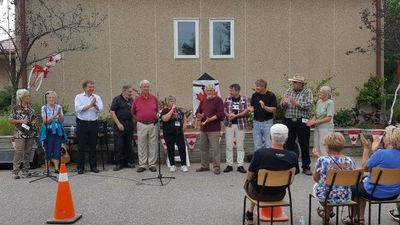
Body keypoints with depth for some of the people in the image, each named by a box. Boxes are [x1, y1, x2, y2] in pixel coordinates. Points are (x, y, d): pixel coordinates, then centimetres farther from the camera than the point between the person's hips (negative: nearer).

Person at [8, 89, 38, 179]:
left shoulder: (31, 107, 11)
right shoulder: (16, 108, -2)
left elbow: (35, 117, 21)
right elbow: (10, 120, -3)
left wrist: (34, 121, -1)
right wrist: (21, 121, -14)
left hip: (30, 133, 5)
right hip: (20, 133, -4)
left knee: (28, 152, 7)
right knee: (19, 152, -11)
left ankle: (25, 171, 15)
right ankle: (15, 172, -5)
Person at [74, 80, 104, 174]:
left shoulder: (97, 97, 10)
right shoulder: (79, 97, 4)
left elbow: (101, 109, -2)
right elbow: (77, 109, -12)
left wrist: (95, 105, -20)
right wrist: (90, 105, -13)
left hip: (93, 124, 2)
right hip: (82, 124, -2)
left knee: (93, 146, 7)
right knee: (81, 146, 2)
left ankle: (93, 166, 16)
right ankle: (80, 167, 10)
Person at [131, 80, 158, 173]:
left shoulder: (154, 98, 3)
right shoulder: (137, 99, 1)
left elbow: (158, 109, 16)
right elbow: (133, 112, 14)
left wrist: (156, 118, 8)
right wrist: (138, 119, 7)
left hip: (153, 124, 1)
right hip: (141, 125, 0)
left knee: (153, 145, 4)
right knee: (142, 146, 4)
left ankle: (152, 164, 13)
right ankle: (142, 165, 12)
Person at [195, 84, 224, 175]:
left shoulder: (218, 100, -3)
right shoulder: (203, 101, 17)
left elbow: (220, 114, -12)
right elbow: (198, 112, 20)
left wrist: (210, 119, -22)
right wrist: (199, 116, -4)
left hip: (214, 129, -7)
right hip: (203, 129, 7)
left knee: (215, 148, -6)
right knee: (203, 148, 11)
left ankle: (217, 167, 1)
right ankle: (204, 166, 23)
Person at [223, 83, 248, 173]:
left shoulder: (244, 99, 0)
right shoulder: (227, 99, 5)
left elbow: (245, 111, -6)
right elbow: (224, 110, 5)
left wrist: (235, 115, -16)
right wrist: (228, 115, -15)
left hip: (240, 125, -2)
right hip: (229, 125, 2)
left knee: (240, 146, 4)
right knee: (229, 145, 3)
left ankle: (240, 165, 10)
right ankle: (229, 165, 11)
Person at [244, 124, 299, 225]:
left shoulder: (260, 153, -27)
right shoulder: (293, 157, -18)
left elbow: (249, 176, -14)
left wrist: (248, 180, 10)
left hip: (259, 194, -2)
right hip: (279, 196, 2)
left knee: (248, 182, 30)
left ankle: (250, 214, 42)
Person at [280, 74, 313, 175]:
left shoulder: (307, 92, 1)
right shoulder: (288, 91, 11)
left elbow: (307, 105, -13)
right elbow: (282, 106, 9)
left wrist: (294, 102, -21)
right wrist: (284, 103, -14)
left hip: (302, 121, -3)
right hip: (289, 121, 3)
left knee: (304, 145, 4)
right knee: (288, 144, 8)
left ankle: (306, 167, 14)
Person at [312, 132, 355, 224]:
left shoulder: (322, 160, -20)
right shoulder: (350, 161, -10)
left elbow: (315, 179, -4)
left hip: (325, 196, -3)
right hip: (345, 197, 3)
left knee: (316, 185, 32)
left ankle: (326, 212, 43)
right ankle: (328, 211, 48)